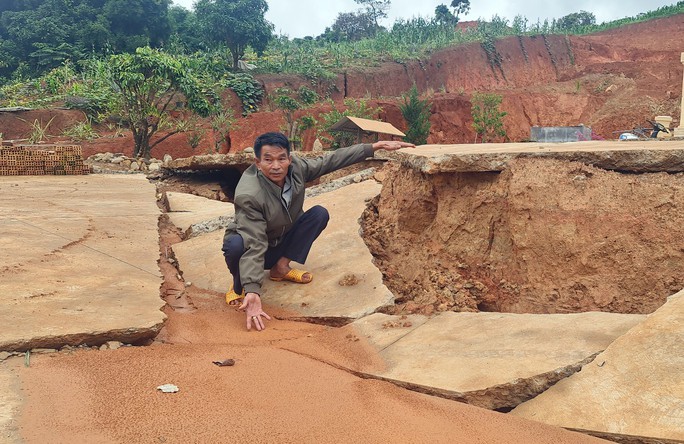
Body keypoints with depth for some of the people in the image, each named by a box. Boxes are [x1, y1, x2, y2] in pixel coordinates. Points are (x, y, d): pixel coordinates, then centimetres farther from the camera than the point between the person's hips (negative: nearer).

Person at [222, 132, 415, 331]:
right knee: (235, 244, -38)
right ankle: (239, 286, -6)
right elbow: (254, 245, -39)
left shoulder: (296, 167, -19)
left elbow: (331, 161, -8)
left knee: (319, 213, -14)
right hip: (251, 247, -5)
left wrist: (373, 147, -9)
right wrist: (253, 292, -48)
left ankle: (281, 267, -8)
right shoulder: (248, 196, -34)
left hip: (281, 244, 5)